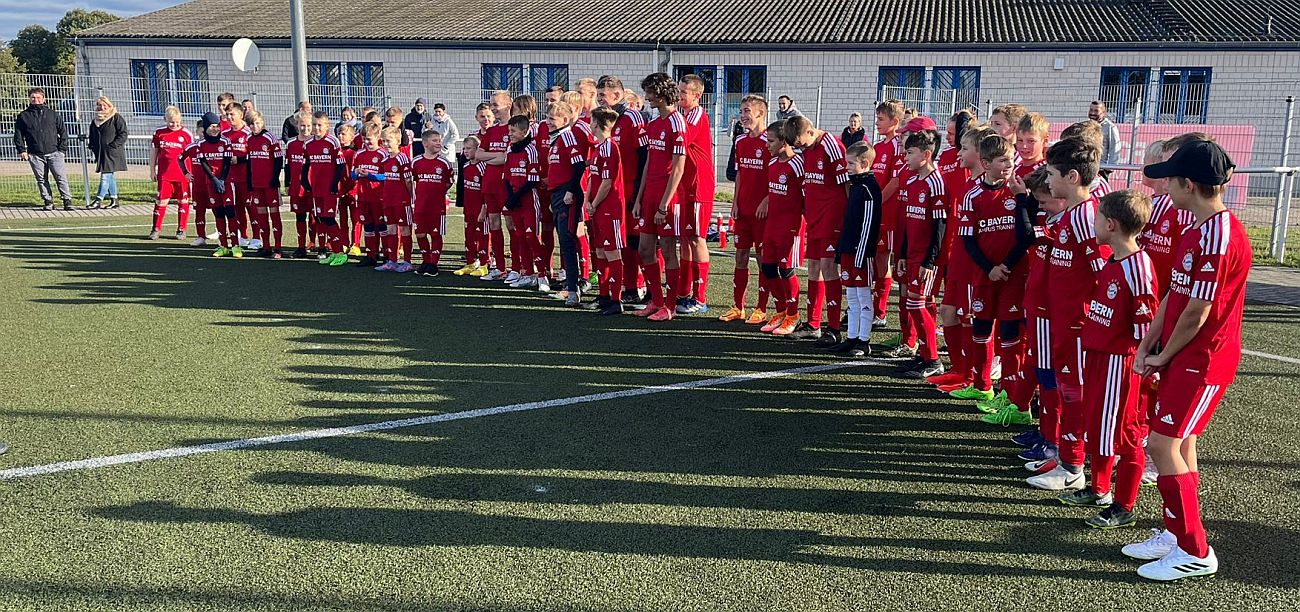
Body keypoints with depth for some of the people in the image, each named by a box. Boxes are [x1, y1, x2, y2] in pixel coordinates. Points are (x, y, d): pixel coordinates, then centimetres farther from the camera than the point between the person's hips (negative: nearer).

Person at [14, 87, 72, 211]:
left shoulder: (53, 114, 8)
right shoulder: (23, 116, 10)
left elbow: (63, 132, 9)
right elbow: (18, 135, 12)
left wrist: (62, 149, 1)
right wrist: (22, 150, 1)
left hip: (54, 153, -1)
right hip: (35, 155, 1)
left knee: (61, 177, -7)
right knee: (41, 179, 3)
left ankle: (67, 201, -3)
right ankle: (48, 202, 9)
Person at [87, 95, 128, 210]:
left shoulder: (116, 118, -4)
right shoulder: (95, 121, 16)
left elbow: (123, 134, -9)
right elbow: (92, 137, 25)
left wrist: (113, 145, -15)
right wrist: (93, 148, 10)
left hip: (112, 153, -7)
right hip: (101, 153, 7)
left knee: (106, 176, -11)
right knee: (110, 177, 10)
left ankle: (98, 200, -11)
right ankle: (114, 200, 15)